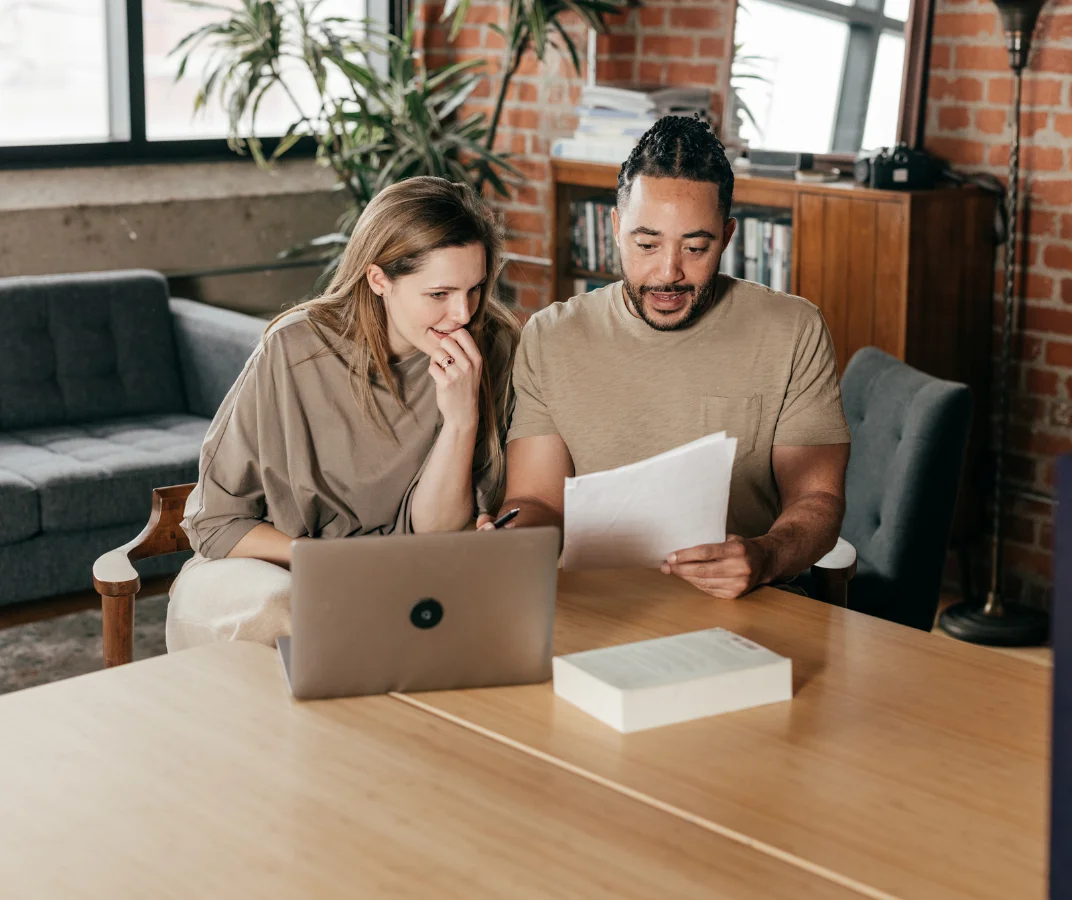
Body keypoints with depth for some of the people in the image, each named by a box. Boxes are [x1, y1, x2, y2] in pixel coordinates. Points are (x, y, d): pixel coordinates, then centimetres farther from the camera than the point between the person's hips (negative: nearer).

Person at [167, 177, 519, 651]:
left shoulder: (492, 348, -10)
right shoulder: (295, 351, -16)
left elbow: (429, 536, -11)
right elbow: (217, 523, -6)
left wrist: (463, 418, -25)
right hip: (266, 569, -2)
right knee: (277, 606, -37)